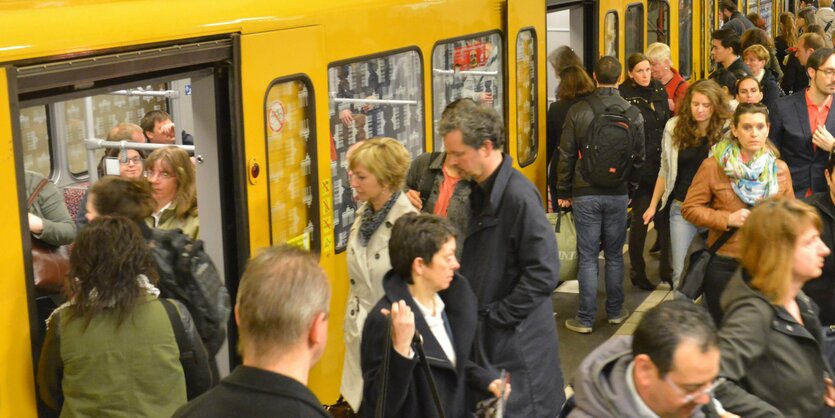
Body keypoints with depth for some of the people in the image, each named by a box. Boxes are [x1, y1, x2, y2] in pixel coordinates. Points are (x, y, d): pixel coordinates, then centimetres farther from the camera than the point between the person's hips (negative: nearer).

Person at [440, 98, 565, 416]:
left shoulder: (518, 196, -20)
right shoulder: (479, 191, 7)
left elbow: (543, 273, -22)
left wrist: (496, 316, -17)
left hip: (516, 342, -8)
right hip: (484, 337, 8)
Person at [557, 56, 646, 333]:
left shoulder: (577, 112, -8)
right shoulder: (633, 114, -4)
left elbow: (566, 156, -3)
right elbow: (639, 157, 4)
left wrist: (563, 192, 7)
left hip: (585, 194, -1)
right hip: (618, 195, 1)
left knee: (588, 257, 3)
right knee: (614, 256, 13)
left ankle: (585, 319, 6)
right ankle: (615, 312, 23)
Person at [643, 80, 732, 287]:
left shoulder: (727, 130, -9)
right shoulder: (675, 127, -1)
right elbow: (665, 170, 9)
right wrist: (653, 205, 11)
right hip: (682, 207, 2)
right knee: (681, 272, 2)